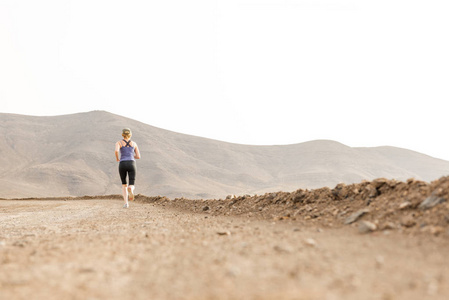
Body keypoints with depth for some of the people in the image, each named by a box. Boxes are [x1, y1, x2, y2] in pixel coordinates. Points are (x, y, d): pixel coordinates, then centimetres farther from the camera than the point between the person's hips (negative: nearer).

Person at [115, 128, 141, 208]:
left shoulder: (119, 142, 9)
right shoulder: (134, 143, 17)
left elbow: (116, 151, -13)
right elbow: (138, 156, 15)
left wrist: (117, 158, 8)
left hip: (122, 165, 0)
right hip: (131, 165, 0)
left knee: (124, 185, 20)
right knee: (131, 186, -2)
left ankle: (126, 203, 2)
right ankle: (130, 189, -43)